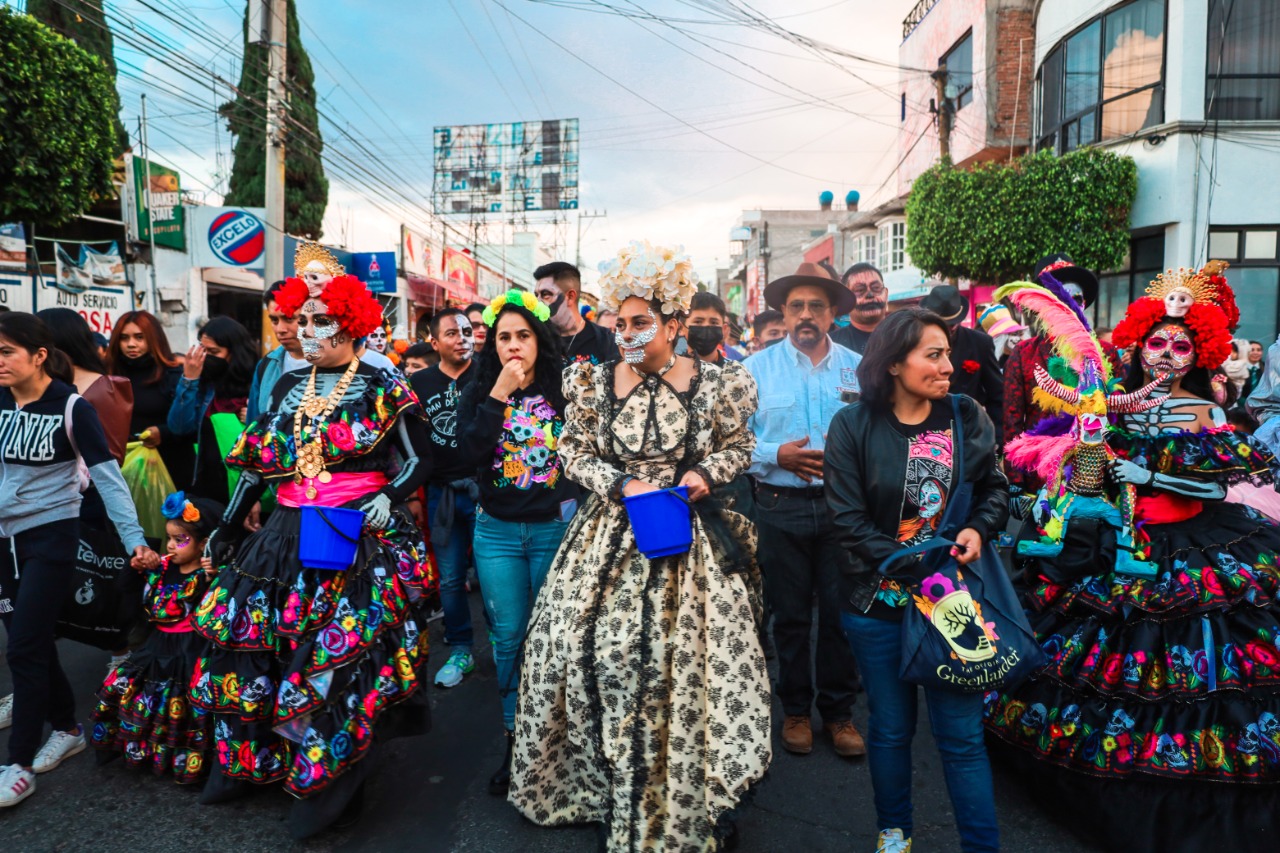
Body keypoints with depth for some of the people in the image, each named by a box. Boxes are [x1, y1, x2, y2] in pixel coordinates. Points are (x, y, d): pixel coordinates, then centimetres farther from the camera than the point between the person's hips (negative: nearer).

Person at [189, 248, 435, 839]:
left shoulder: (382, 388, -4)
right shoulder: (289, 386, 11)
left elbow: (420, 458, 0)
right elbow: (260, 462, 14)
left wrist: (391, 497, -16)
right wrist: (228, 525, 12)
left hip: (360, 537, -5)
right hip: (288, 535, 6)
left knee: (343, 652, -8)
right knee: (249, 642, 8)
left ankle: (332, 780, 9)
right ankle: (249, 760, 29)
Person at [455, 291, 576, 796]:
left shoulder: (563, 392, -1)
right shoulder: (478, 394, 4)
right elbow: (468, 453, -12)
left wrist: (573, 505, -11)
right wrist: (498, 394, -15)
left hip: (555, 529, -1)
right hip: (497, 531, 1)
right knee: (508, 637, 7)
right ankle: (515, 740, 21)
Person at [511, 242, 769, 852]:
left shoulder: (712, 383, -2)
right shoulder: (595, 382, 1)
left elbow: (740, 447, 9)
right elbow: (574, 453, 4)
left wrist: (706, 473, -10)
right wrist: (623, 485, -11)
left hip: (689, 538, -1)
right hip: (611, 535, 2)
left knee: (692, 659, -1)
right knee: (600, 650, 0)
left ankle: (694, 800, 19)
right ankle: (612, 788, 22)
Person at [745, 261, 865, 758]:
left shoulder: (858, 368, 6)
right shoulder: (757, 368, 4)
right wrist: (776, 455, -15)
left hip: (843, 506, 1)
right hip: (782, 507, 0)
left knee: (841, 613, 7)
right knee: (791, 614, 11)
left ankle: (839, 711, 26)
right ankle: (796, 709, 28)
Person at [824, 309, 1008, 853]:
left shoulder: (967, 418, -1)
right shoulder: (853, 426, -9)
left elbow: (995, 487, 10)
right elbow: (848, 520, -12)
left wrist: (979, 529, -10)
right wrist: (914, 566, -18)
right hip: (878, 600, -1)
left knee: (962, 735, 5)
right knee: (891, 729, 16)